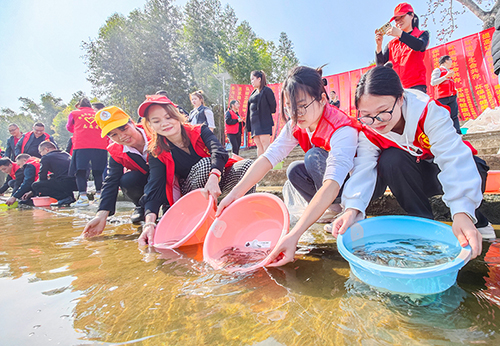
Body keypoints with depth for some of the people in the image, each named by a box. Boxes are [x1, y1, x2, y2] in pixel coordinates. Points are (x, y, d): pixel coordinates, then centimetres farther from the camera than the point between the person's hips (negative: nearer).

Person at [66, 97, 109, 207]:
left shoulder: (74, 113, 18)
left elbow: (69, 127, 32)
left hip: (81, 145, -2)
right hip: (100, 145, 2)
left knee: (80, 171, 0)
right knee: (98, 171, 8)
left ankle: (83, 197, -8)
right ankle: (99, 195, 7)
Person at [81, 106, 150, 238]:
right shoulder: (116, 153, -13)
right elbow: (111, 183, -17)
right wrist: (101, 215, -31)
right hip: (142, 181, 3)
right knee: (126, 181, -28)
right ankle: (141, 206, 3)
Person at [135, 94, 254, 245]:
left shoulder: (200, 131, -9)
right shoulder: (157, 154, -6)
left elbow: (220, 152, -28)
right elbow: (154, 189, -17)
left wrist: (213, 178, -50)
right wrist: (149, 223, -34)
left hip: (217, 182, 1)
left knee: (247, 164, -27)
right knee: (205, 162, -33)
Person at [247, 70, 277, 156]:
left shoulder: (267, 90, -5)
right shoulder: (254, 92, 19)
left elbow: (273, 104, -4)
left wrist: (268, 113, 7)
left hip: (263, 121, -8)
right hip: (254, 122, 8)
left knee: (265, 143, -11)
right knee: (258, 145, 7)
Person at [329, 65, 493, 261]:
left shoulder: (427, 111, -29)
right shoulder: (367, 129, -20)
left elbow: (455, 159, -38)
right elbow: (363, 169, -30)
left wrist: (462, 213, -51)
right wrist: (352, 209, -48)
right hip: (407, 177, 1)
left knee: (473, 170, -33)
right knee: (390, 159, -30)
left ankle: (473, 218, 0)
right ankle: (423, 220, -13)